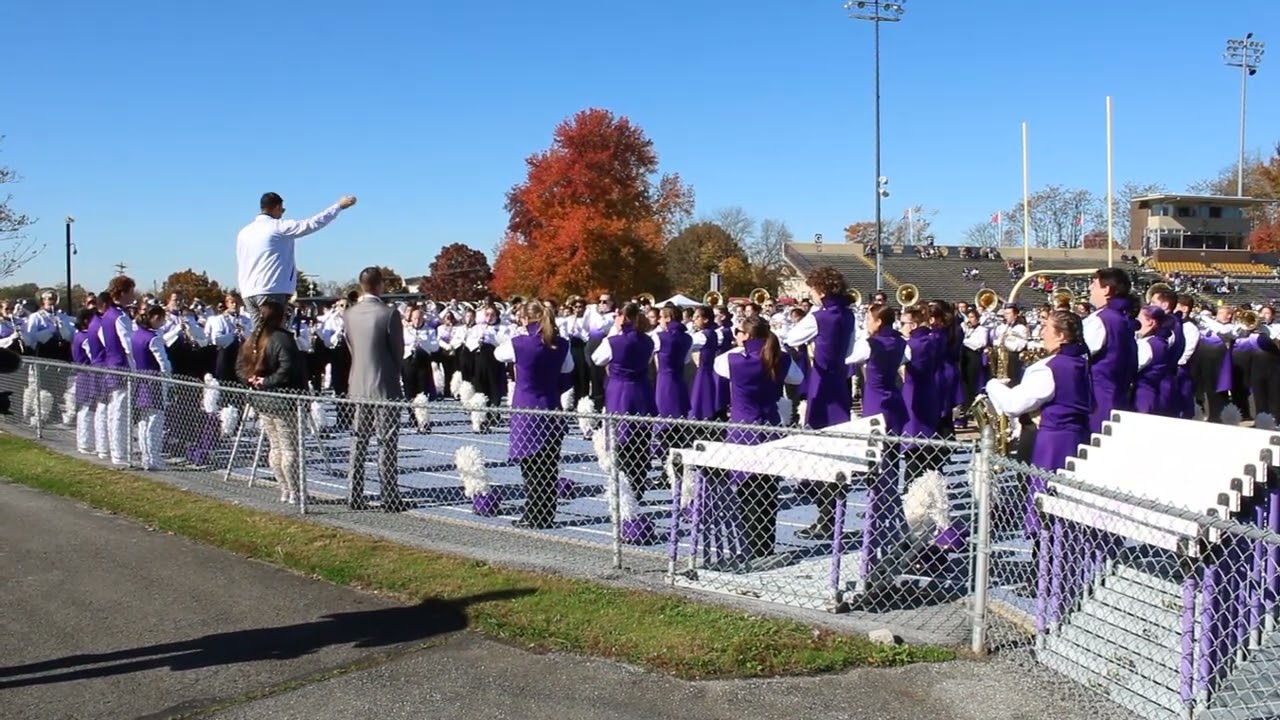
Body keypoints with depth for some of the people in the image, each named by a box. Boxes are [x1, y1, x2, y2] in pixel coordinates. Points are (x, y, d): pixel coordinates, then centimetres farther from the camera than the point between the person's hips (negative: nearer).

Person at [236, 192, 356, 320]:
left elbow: (240, 267, 16)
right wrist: (339, 205, 2)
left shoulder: (244, 232, 14)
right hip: (271, 291, -7)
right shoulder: (279, 227, -5)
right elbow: (312, 223, -6)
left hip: (248, 293, 7)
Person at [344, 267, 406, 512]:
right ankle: (389, 499, 2)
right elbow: (399, 351, -5)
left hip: (358, 386, 5)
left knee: (358, 442, 11)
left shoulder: (350, 314, 1)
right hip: (385, 386, -5)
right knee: (387, 443, 0)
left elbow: (351, 347, 10)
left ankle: (355, 497, 14)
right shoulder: (389, 314, -14)